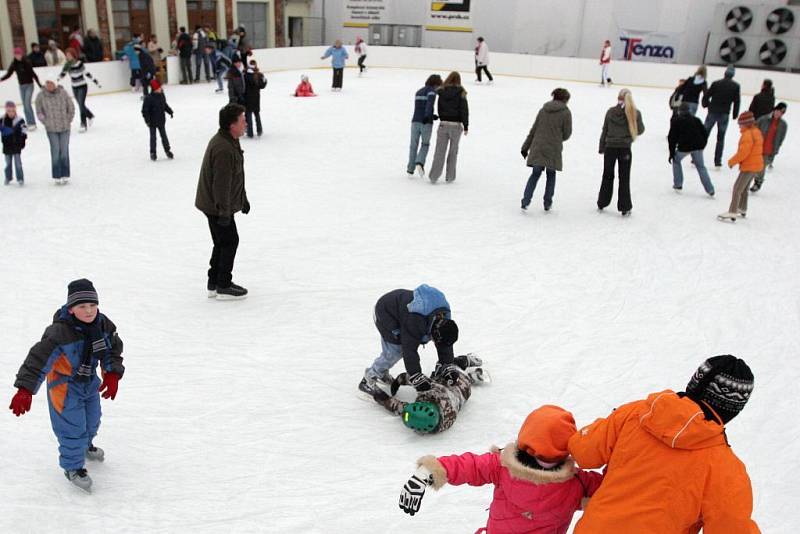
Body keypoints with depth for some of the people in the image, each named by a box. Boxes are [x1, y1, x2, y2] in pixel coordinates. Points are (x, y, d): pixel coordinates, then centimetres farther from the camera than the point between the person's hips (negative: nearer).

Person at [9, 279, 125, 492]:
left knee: (92, 418, 26)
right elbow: (39, 357, -34)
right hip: (65, 386, -6)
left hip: (90, 381, 7)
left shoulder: (103, 324, -15)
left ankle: (85, 444, 57)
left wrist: (112, 374, -17)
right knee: (72, 426, 0)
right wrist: (25, 390, -38)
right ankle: (73, 467, 23)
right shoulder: (60, 331, -33)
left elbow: (113, 349, -4)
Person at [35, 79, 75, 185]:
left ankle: (65, 175, 17)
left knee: (64, 150, 6)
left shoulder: (63, 93, -8)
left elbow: (71, 108, 3)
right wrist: (46, 122, 2)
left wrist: (68, 121, 5)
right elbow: (39, 112, 5)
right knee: (55, 151, -2)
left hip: (65, 128, 1)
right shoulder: (41, 96, -7)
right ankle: (57, 177, 5)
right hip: (51, 129, -1)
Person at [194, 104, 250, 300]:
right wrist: (224, 212, -25)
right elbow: (221, 184, -27)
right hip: (216, 206, -10)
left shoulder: (230, 142, 9)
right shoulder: (223, 149, -26)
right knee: (229, 241, 0)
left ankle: (214, 283, 28)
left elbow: (235, 177, 19)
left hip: (213, 204, 10)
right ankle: (224, 287, 10)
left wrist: (243, 199, 25)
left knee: (222, 242, 17)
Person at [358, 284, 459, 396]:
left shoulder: (443, 318, -17)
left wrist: (448, 366, -11)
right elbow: (410, 351, -38)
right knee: (394, 351, -12)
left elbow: (445, 344, -6)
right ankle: (367, 380, 1)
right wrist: (417, 378, -35)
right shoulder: (415, 321, -41)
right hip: (385, 312, -8)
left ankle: (382, 374, 32)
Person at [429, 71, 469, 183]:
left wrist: (442, 118, 10)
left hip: (443, 124, 1)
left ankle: (434, 176, 2)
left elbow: (439, 108, 3)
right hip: (456, 125, -1)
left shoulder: (441, 91, 2)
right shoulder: (460, 92, -3)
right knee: (453, 151, 11)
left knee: (439, 151, 4)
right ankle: (449, 176, 15)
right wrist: (466, 126, 0)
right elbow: (464, 110, -5)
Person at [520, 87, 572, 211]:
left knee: (535, 174, 10)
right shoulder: (565, 112, -3)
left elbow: (533, 130, 8)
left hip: (538, 148, 3)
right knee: (551, 175, 13)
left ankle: (525, 200, -1)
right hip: (553, 150, -3)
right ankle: (547, 203, 17)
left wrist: (526, 147, 13)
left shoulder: (543, 110, 7)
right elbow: (566, 134, -1)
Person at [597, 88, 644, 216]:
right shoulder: (635, 113, -7)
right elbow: (640, 130, 0)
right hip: (625, 148, -1)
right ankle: (625, 208, 8)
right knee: (624, 178, 6)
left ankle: (602, 203, 24)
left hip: (610, 147, 2)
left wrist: (602, 148, 11)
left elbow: (604, 131, 2)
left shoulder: (610, 111, -2)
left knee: (607, 176, 16)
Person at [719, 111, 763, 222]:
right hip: (756, 165, 10)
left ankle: (732, 213, -12)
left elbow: (743, 152, -25)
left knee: (737, 188, -9)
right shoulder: (757, 132, 11)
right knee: (743, 188, 23)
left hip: (749, 166, -10)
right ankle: (742, 210, 36)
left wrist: (732, 162, -12)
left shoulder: (748, 134, -21)